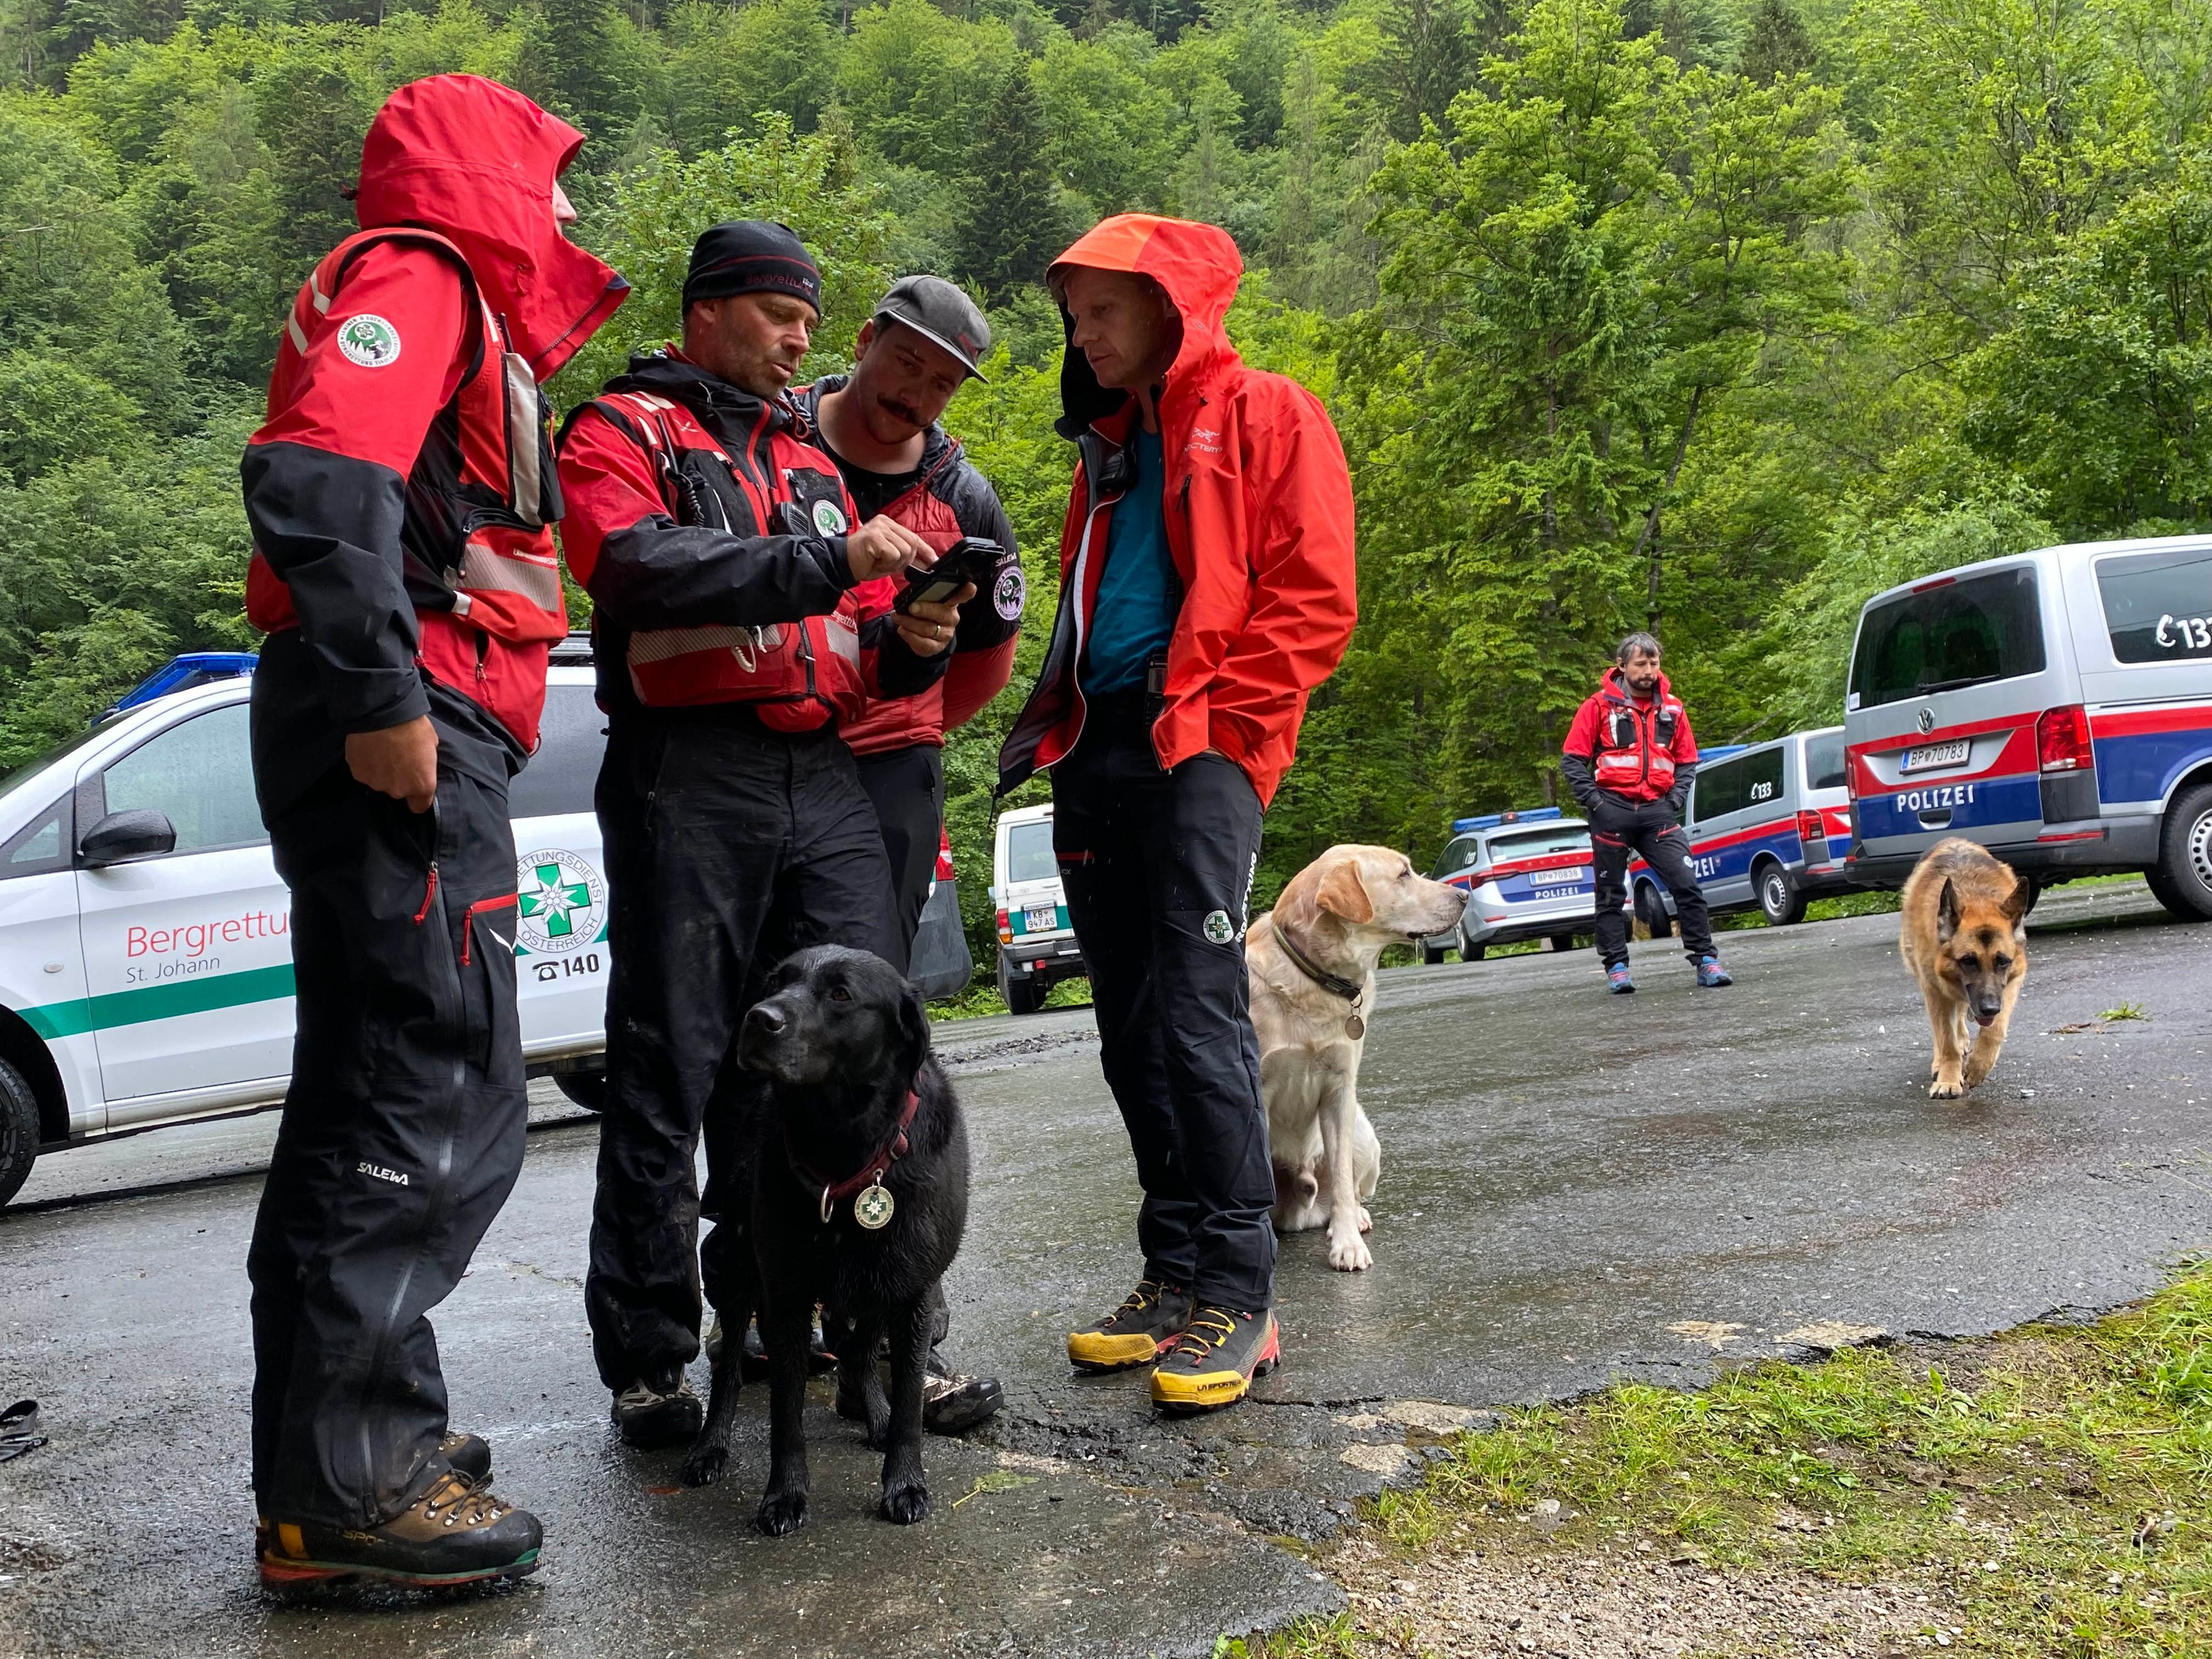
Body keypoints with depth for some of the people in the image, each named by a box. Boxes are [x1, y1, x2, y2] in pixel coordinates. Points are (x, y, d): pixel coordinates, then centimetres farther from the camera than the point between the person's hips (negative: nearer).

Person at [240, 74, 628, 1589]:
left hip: (401, 742, 11)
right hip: (403, 739, -11)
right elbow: (314, 475, -21)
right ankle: (346, 1487, -3)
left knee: (364, 1096, 14)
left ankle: (337, 1439, 25)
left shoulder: (462, 316, 28)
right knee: (443, 1102, -10)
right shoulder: (419, 278, -3)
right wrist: (384, 698, -24)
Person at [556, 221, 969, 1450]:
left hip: (823, 783, 6)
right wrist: (829, 561, -20)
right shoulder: (620, 430, 7)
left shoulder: (813, 460, 26)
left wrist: (908, 644, 1)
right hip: (688, 781, -5)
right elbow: (641, 563, -16)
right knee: (671, 1073, 0)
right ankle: (647, 1360, 10)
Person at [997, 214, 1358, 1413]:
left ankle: (1237, 1298, -5)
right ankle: (1173, 1275, 14)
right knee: (1130, 1029, 6)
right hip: (1098, 752, 8)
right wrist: (1049, 719, 14)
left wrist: (1213, 718, -12)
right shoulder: (1108, 445, 26)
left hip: (1198, 750, -7)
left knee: (1197, 1015, -13)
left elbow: (1313, 599, -5)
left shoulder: (1267, 417, 4)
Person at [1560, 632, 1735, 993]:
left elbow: (1688, 761, 19)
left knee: (1687, 884, -7)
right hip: (1612, 810, -2)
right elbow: (1572, 759, 1)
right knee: (1611, 893, 4)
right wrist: (1594, 801, -7)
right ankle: (1616, 967, 11)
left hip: (1658, 811, 2)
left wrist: (1676, 799, 4)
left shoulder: (1672, 708, 12)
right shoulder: (1600, 705, 1)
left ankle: (1704, 959, 0)